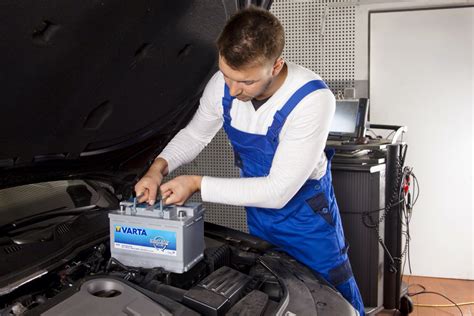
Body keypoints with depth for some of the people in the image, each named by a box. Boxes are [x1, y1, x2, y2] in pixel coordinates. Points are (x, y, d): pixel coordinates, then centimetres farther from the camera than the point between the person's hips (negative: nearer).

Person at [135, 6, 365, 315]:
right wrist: (159, 167, -16)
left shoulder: (312, 99, -32)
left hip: (306, 218, -4)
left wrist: (197, 184, -29)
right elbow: (194, 134, 3)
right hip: (258, 217, 5)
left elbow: (277, 192, -31)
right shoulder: (222, 84, -18)